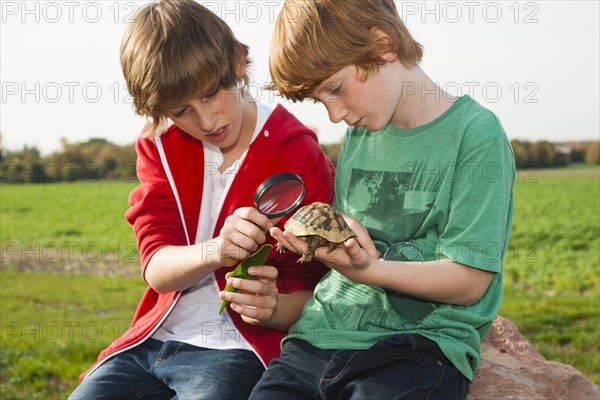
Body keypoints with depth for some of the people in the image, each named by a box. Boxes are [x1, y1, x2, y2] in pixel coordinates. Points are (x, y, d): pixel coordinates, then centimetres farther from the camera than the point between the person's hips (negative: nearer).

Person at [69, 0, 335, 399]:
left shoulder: (300, 157, -9)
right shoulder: (158, 146, 4)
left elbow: (310, 297, -3)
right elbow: (157, 268, -8)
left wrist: (272, 308, -27)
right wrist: (215, 251, -30)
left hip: (237, 350, -4)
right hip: (154, 339, 5)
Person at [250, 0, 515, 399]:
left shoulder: (474, 132, -5)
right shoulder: (358, 133, 15)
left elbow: (470, 281, -9)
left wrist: (367, 269, -22)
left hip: (421, 340, -5)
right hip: (324, 333, 5)